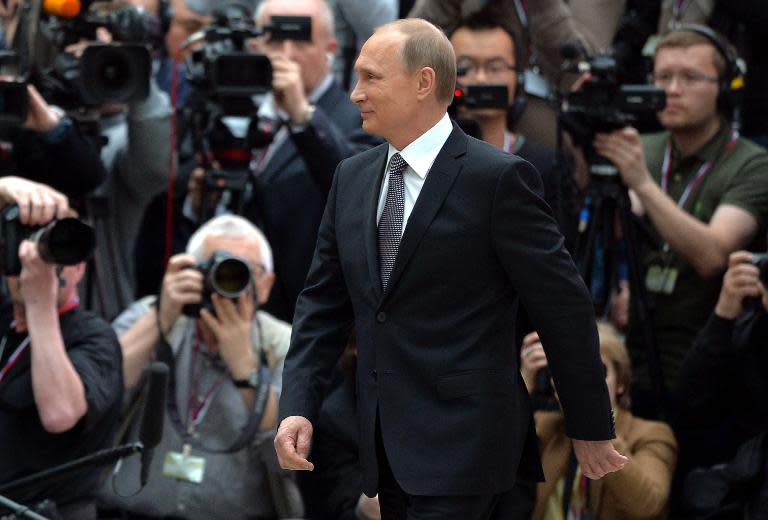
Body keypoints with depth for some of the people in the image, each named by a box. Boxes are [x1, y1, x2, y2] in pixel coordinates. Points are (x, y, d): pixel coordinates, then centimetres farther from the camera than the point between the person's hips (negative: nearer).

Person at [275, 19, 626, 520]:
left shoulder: (498, 177, -10)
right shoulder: (352, 177, 10)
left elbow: (563, 307, -7)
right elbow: (324, 303, 13)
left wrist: (592, 431, -3)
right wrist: (298, 406, -1)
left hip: (463, 440, -7)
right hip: (386, 442, 7)